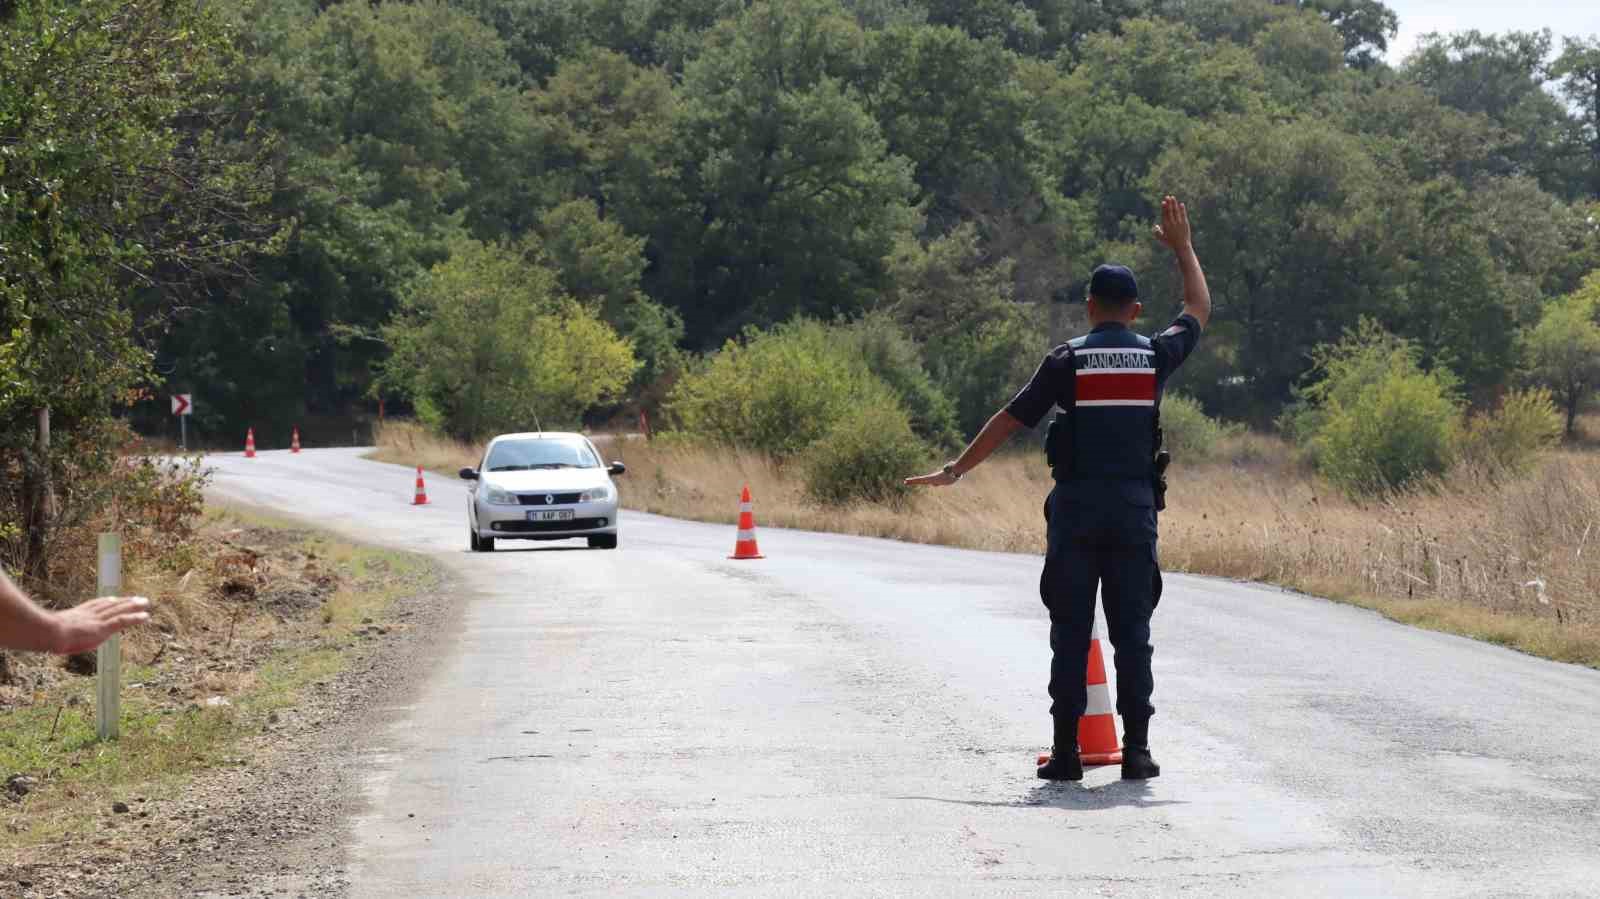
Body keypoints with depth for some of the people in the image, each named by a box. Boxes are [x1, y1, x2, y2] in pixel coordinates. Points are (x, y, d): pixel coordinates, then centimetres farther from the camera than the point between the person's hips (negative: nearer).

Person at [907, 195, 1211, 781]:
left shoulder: (1068, 360, -1)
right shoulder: (1155, 357, 5)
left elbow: (1011, 420, 0)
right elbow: (1199, 311, 25)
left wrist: (957, 470, 8)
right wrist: (1182, 248, 36)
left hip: (1076, 509, -1)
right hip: (1135, 511, 2)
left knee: (1071, 632, 0)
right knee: (1132, 633, 4)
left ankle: (1066, 753, -2)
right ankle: (1136, 751, 1)